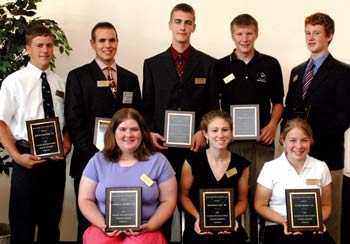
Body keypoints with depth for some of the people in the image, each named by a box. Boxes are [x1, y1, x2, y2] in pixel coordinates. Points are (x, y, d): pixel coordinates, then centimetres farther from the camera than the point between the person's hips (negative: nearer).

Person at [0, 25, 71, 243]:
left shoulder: (60, 83, 9)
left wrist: (66, 145, -4)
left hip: (56, 161, 4)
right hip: (28, 160, -4)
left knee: (51, 223, 13)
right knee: (22, 224, 2)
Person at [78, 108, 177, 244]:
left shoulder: (158, 161, 4)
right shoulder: (98, 161, 8)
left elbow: (168, 201, 5)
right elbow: (85, 199, 9)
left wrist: (149, 226, -10)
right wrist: (102, 225, -8)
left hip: (144, 231, -1)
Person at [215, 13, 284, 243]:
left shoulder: (271, 65, 5)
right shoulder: (220, 66, 5)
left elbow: (278, 102, 11)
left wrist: (273, 124, -6)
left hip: (262, 140, 0)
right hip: (230, 140, 0)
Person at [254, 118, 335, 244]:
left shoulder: (321, 167, 8)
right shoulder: (270, 168, 0)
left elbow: (326, 205, 16)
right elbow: (260, 205, 3)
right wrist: (283, 220, -12)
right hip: (279, 227, -2)